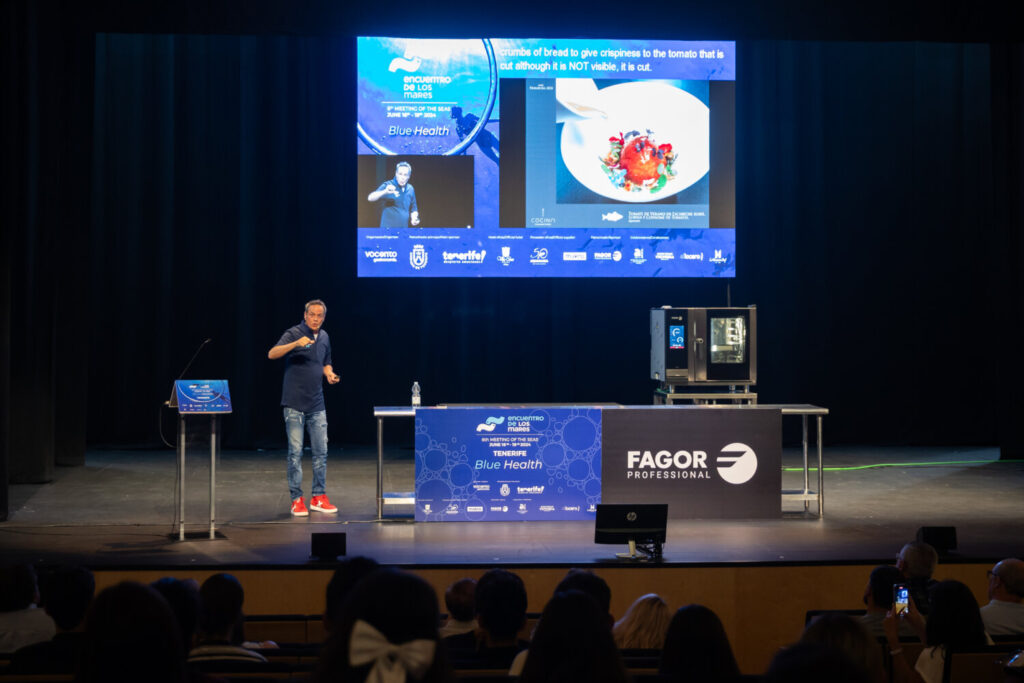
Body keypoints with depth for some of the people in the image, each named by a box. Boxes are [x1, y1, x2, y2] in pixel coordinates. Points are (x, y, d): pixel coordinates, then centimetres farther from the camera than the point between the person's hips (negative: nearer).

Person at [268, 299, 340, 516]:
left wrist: (329, 374, 4)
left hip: (317, 405, 6)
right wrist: (296, 343, -37)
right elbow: (272, 354, -23)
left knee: (321, 451, 6)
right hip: (295, 404, -6)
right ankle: (296, 499, 4)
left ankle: (319, 497, 14)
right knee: (295, 451, -2)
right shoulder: (294, 333, -8)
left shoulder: (324, 337, 12)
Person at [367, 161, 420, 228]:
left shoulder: (410, 189, 10)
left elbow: (413, 209, 22)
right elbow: (370, 198, -17)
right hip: (388, 229, -6)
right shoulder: (388, 185, -5)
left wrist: (414, 218, -1)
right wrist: (385, 192, -35)